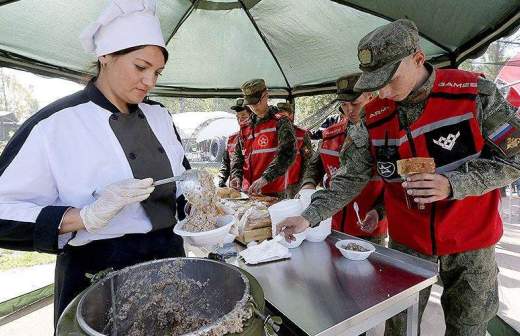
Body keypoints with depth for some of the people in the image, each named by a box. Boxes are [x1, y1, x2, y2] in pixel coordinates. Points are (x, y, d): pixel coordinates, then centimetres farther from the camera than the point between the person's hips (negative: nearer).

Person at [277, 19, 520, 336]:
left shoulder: (475, 92, -15)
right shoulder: (375, 117, -8)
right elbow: (352, 178, -6)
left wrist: (452, 184, -27)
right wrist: (309, 217, -15)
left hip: (470, 240, -1)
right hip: (406, 240, 2)